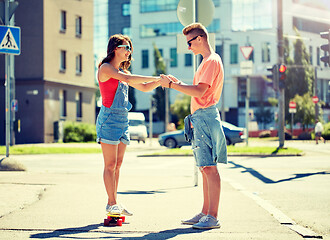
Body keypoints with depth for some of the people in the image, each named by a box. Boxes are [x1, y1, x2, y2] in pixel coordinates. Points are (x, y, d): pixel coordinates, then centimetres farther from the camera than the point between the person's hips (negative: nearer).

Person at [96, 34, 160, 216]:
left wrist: (159, 82, 3)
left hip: (123, 120, 8)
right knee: (110, 165, -6)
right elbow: (128, 79, -22)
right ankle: (112, 203, -3)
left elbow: (143, 87, 21)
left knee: (117, 165, 7)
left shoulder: (122, 71, 18)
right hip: (109, 118, -8)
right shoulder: (106, 68, -7)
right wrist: (156, 78, -22)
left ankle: (113, 203, 11)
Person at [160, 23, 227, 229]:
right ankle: (205, 213, 16)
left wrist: (172, 84, -15)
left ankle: (213, 217, -11)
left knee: (209, 167, -11)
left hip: (205, 117, -11)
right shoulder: (208, 61, 22)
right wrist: (179, 83, 16)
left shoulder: (212, 61, -10)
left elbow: (200, 91, -20)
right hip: (199, 119, 11)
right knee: (205, 168, 11)